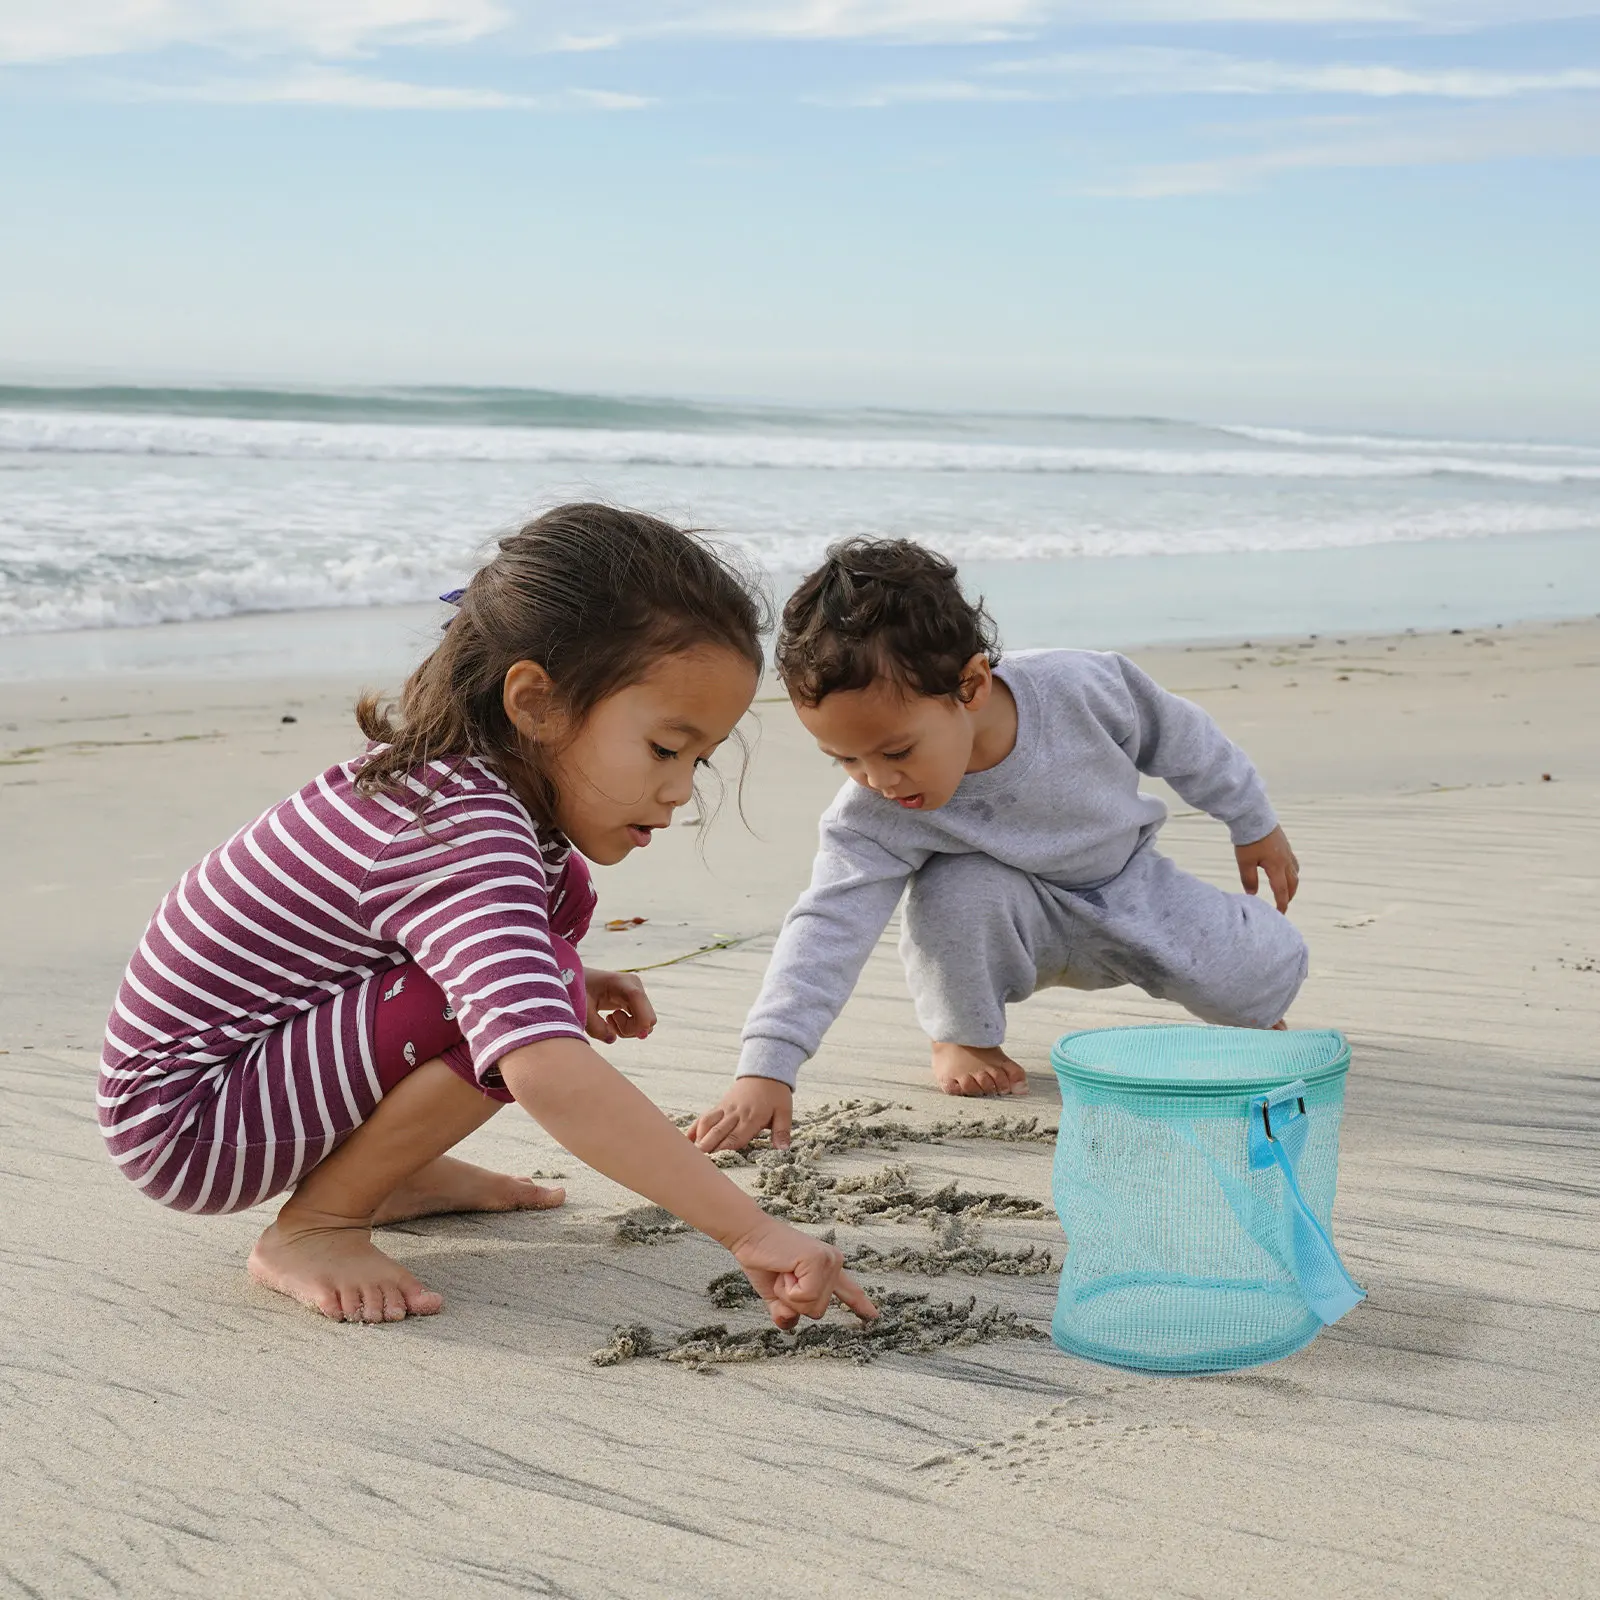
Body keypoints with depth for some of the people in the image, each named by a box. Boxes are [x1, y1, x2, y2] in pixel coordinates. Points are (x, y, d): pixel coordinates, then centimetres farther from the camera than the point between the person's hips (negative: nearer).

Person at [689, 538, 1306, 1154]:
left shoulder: (1081, 686, -30)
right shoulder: (875, 816, -30)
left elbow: (1181, 740, -11)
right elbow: (827, 927, -33)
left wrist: (1254, 824, 3)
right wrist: (764, 1069, -43)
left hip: (1130, 883, 1)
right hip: (1022, 920, -1)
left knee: (1268, 970, -17)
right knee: (957, 892, -35)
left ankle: (1250, 1007, 23)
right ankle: (964, 1035, -4)